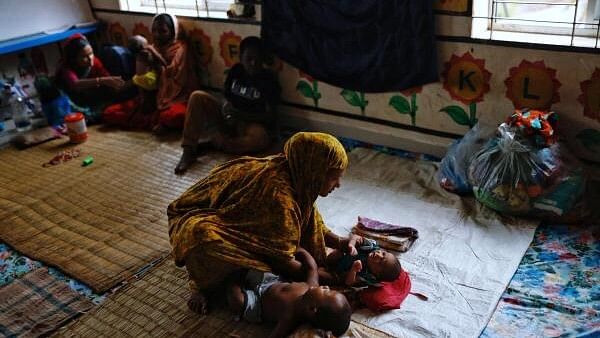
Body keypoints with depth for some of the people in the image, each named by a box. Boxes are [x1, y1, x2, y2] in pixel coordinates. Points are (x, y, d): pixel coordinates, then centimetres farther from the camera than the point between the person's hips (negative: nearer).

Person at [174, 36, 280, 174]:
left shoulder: (268, 80, -11)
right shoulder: (235, 70, 1)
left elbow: (270, 116, -14)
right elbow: (227, 98, 8)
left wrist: (242, 115, -26)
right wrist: (227, 108, -17)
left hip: (250, 124, -4)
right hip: (228, 118, 4)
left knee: (261, 138, -39)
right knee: (197, 96, -16)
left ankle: (211, 141, -22)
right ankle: (188, 151, -22)